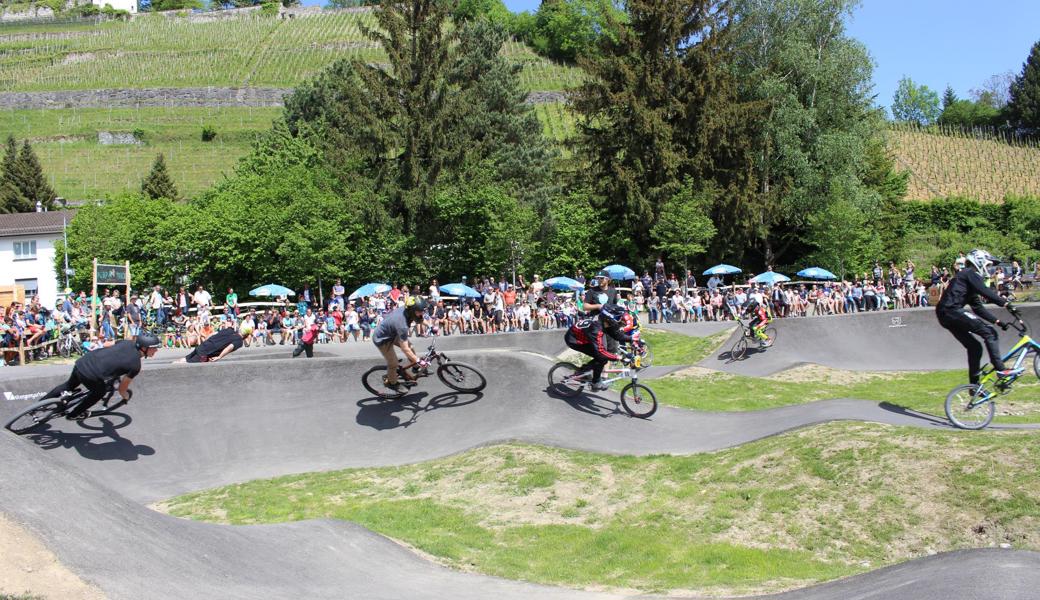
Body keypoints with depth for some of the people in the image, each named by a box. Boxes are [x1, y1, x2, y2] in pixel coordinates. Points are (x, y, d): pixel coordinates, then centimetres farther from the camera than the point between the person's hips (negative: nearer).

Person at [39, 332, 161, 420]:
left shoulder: (127, 342, 8)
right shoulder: (135, 365, -9)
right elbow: (122, 389, 3)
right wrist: (126, 397, 26)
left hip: (82, 361, 7)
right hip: (89, 375, -6)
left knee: (69, 385, 34)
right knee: (100, 391, 27)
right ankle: (74, 414, 40)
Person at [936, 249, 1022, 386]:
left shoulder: (967, 277, 28)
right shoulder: (970, 273, 1)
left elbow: (978, 308, 27)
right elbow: (985, 292, -17)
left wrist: (998, 321, 22)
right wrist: (1006, 304, -21)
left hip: (945, 315, 10)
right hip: (952, 310, -10)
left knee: (974, 347, 12)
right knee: (990, 333, -12)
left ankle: (974, 385, 15)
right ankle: (1000, 368, -15)